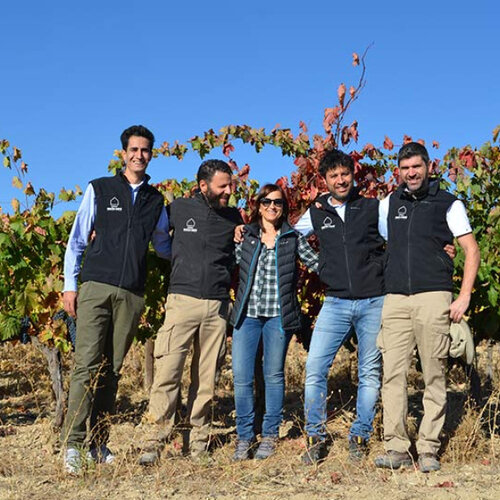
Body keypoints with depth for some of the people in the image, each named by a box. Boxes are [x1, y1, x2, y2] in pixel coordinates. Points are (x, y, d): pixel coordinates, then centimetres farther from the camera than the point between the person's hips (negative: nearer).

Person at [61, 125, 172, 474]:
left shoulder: (155, 200, 17)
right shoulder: (99, 189, 9)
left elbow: (164, 245, 26)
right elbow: (77, 240, 8)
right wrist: (70, 285, 1)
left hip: (132, 295, 3)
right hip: (96, 288, -3)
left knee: (112, 370, 5)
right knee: (87, 364, -10)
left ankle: (99, 444, 10)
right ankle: (73, 442, -8)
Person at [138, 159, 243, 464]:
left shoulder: (233, 218, 12)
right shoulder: (180, 208, 5)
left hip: (217, 305, 3)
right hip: (183, 299, -2)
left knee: (207, 378, 5)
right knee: (168, 372, -9)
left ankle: (199, 442, 14)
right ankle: (154, 442, -4)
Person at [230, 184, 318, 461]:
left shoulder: (293, 237, 7)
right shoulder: (244, 235, 9)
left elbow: (317, 263, 9)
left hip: (278, 315, -1)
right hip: (246, 314, 1)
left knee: (274, 376, 6)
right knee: (241, 377, -3)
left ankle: (269, 435, 19)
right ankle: (244, 436, 11)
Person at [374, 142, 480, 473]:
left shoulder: (448, 203, 6)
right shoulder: (390, 204, 16)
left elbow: (472, 251, 3)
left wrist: (464, 297, -6)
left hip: (433, 298, -3)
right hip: (395, 300, 3)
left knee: (434, 377, 1)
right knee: (393, 374, -2)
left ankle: (429, 450, 7)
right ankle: (397, 448, 3)